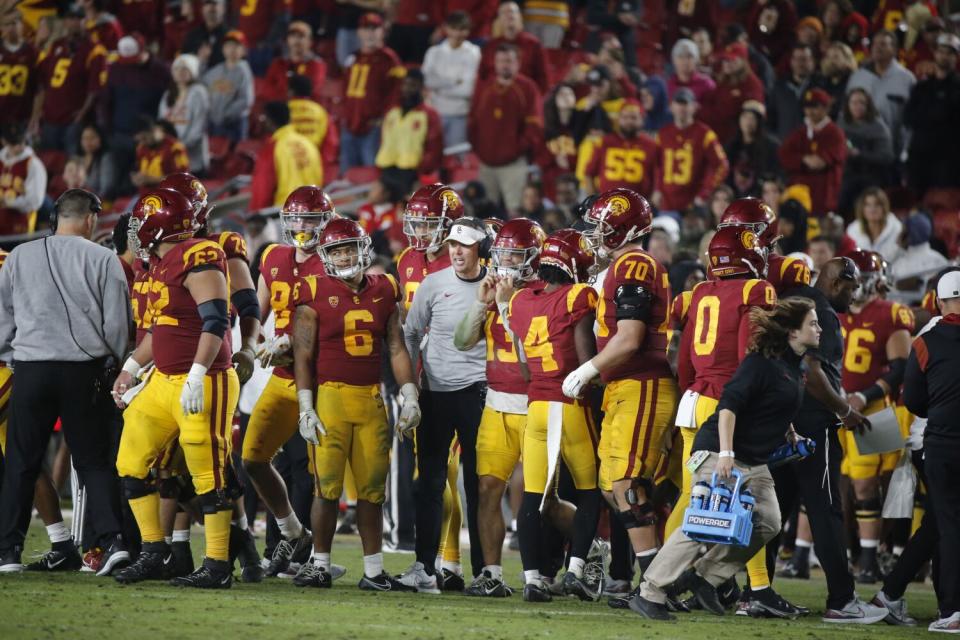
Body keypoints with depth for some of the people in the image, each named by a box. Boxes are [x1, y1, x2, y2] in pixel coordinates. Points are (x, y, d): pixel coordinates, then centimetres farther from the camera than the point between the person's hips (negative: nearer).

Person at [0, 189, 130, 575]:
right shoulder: (103, 260, -1)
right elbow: (117, 324, 1)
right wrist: (111, 365, 15)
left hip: (32, 369, 1)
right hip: (85, 370, -1)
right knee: (94, 462, 7)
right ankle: (112, 540, -6)